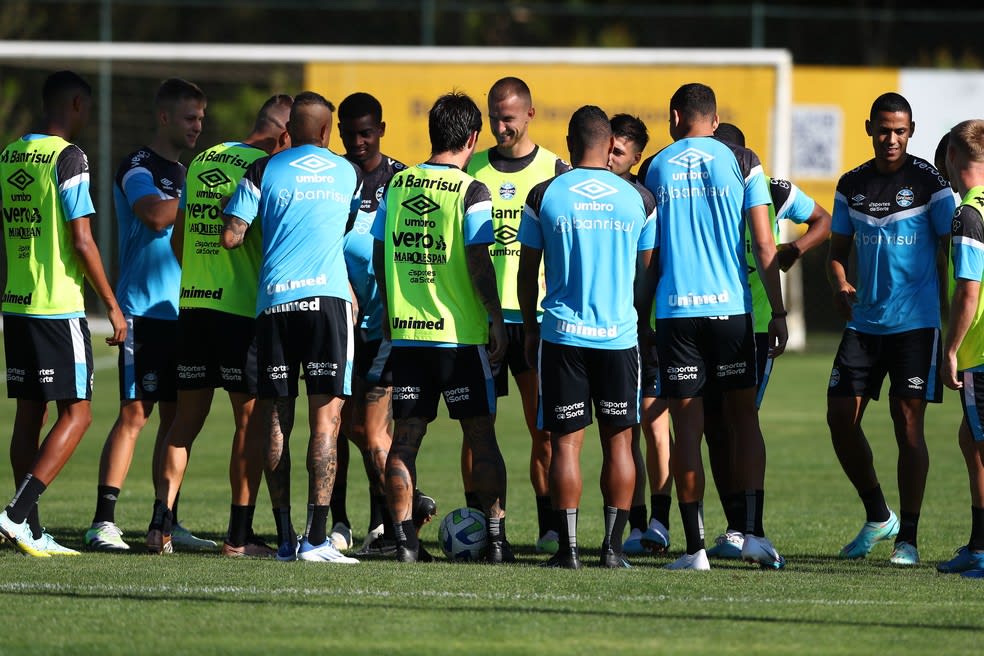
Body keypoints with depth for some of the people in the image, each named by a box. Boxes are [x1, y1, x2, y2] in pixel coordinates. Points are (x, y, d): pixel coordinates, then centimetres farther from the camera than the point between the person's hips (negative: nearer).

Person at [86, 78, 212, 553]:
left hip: (182, 313, 8)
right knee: (134, 414, -11)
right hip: (144, 312, -8)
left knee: (177, 417, 7)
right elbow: (156, 215, -24)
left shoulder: (183, 174, 19)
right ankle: (103, 522, -11)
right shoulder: (138, 167, -7)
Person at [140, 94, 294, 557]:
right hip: (243, 307, -6)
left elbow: (177, 239, 18)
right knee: (251, 418, 1)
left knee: (188, 415, 11)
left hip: (192, 304, 6)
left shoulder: (201, 161, 13)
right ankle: (239, 535, 1)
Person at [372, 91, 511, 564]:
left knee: (406, 437, 6)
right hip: (460, 332, -4)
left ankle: (404, 538, 2)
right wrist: (496, 318, -4)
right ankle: (495, 538, 4)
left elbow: (379, 255, 10)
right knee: (481, 437, 4)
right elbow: (479, 262, -13)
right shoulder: (470, 192, -9)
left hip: (405, 330, 4)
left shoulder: (397, 184, 5)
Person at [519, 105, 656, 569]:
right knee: (618, 441, 7)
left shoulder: (545, 196, -1)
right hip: (620, 335, 1)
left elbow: (527, 273, 5)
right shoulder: (639, 200, 2)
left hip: (563, 335, -1)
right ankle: (613, 545, 4)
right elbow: (647, 273, 10)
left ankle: (568, 548, -2)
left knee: (566, 441, 2)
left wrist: (531, 330, 17)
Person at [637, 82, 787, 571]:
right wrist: (778, 313, 4)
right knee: (743, 416, 11)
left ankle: (695, 547, -1)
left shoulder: (654, 169, 5)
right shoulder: (741, 163, 3)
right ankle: (753, 531, 0)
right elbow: (763, 244, -1)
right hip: (730, 307, 0)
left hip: (674, 309, 0)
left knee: (687, 426, 2)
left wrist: (641, 318, 13)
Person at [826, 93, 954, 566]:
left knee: (908, 424, -7)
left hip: (915, 322, -5)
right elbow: (838, 251, 15)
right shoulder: (852, 185, 9)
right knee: (840, 417, 1)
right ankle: (877, 518, 19)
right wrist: (839, 285, -5)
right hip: (864, 322, 5)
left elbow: (951, 248, -2)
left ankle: (908, 538, 1)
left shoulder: (928, 182, -4)